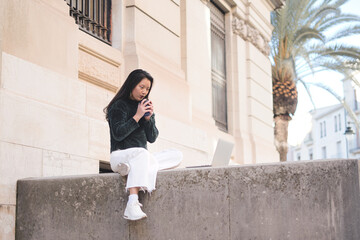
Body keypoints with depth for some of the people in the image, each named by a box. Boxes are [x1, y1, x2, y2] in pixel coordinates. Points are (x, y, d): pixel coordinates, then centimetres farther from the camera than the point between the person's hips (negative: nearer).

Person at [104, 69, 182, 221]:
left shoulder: (145, 107, 17)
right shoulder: (120, 106, 0)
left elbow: (152, 138, 10)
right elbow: (118, 134, -13)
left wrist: (148, 118, -5)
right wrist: (137, 116, -14)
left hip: (141, 157, 7)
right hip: (120, 155, -7)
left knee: (176, 155, -11)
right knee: (142, 153, -39)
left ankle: (130, 169, -29)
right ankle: (132, 203, -53)